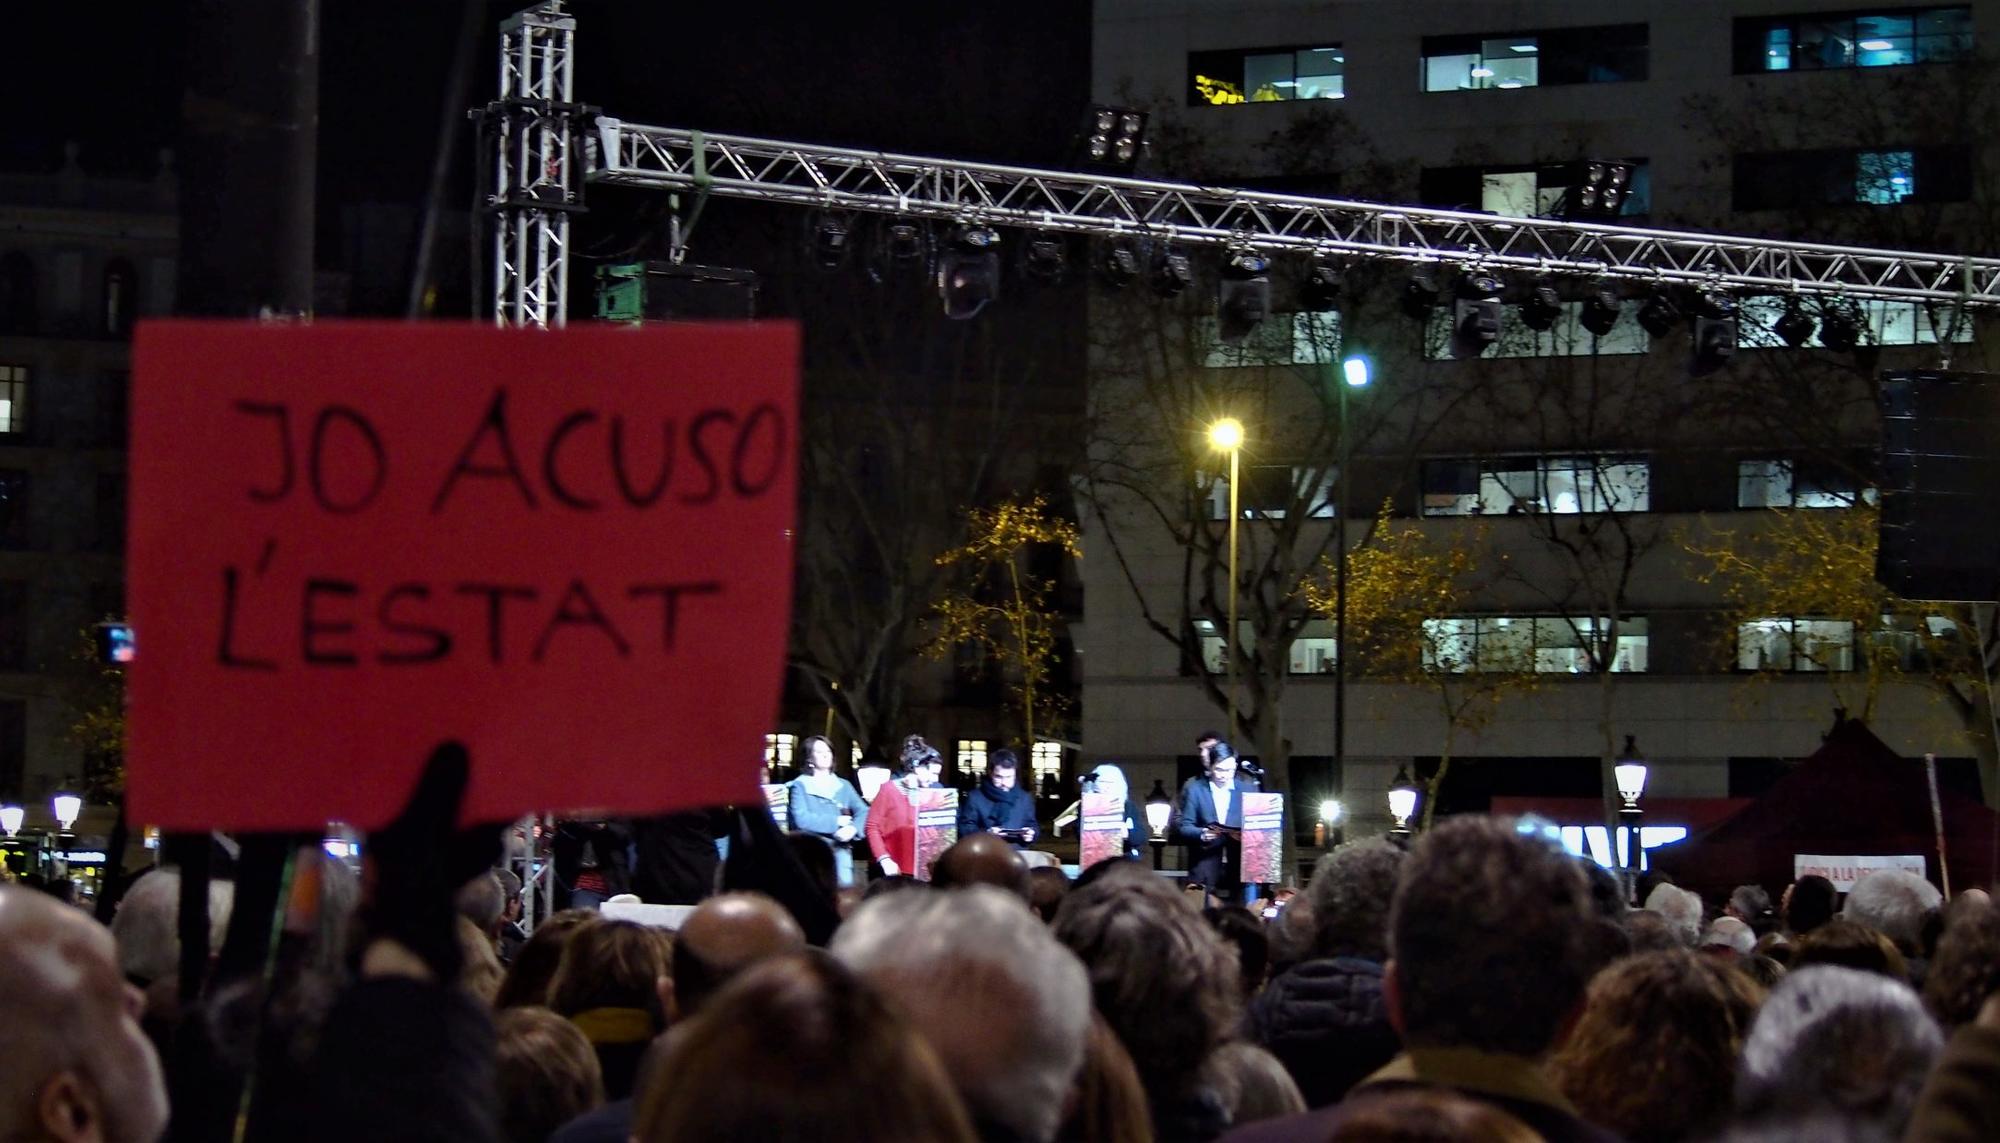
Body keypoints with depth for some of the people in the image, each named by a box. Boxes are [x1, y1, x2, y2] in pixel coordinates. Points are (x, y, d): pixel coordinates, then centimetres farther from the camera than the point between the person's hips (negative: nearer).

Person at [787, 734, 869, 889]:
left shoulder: (843, 786, 18)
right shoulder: (801, 786, 6)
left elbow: (863, 811, 7)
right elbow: (801, 819, -9)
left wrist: (853, 828, -13)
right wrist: (836, 822, -7)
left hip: (840, 848, 3)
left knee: (845, 887, -9)